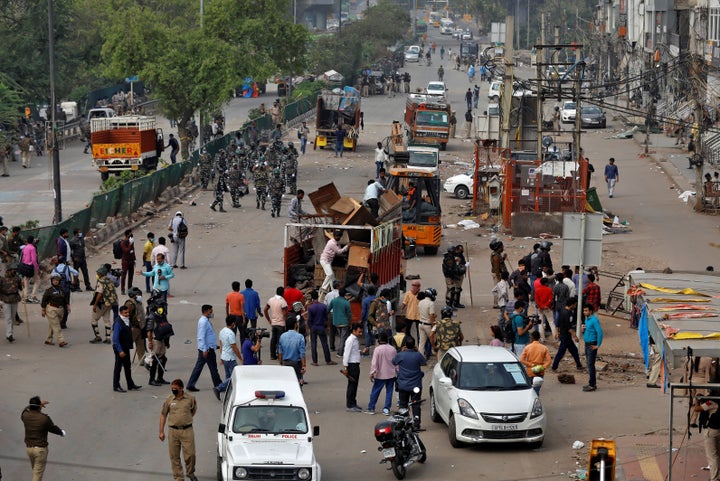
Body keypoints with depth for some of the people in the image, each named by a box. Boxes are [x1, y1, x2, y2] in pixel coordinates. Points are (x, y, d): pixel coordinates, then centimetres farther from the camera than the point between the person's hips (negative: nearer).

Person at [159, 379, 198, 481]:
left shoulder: (190, 399, 0)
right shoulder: (169, 400, 2)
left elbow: (194, 410, 21)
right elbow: (163, 415, 8)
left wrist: (187, 419, 8)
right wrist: (161, 432, 5)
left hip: (187, 430, -1)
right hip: (173, 431, 1)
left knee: (190, 454, -3)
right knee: (174, 457, 3)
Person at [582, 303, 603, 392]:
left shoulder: (594, 320, -17)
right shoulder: (586, 319, 12)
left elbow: (600, 332, -21)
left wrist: (598, 345, -19)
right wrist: (583, 330, 7)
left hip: (592, 345, -10)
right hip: (587, 344, 10)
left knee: (591, 364, -8)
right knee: (588, 364, 14)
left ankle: (592, 385, -6)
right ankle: (592, 383, 21)